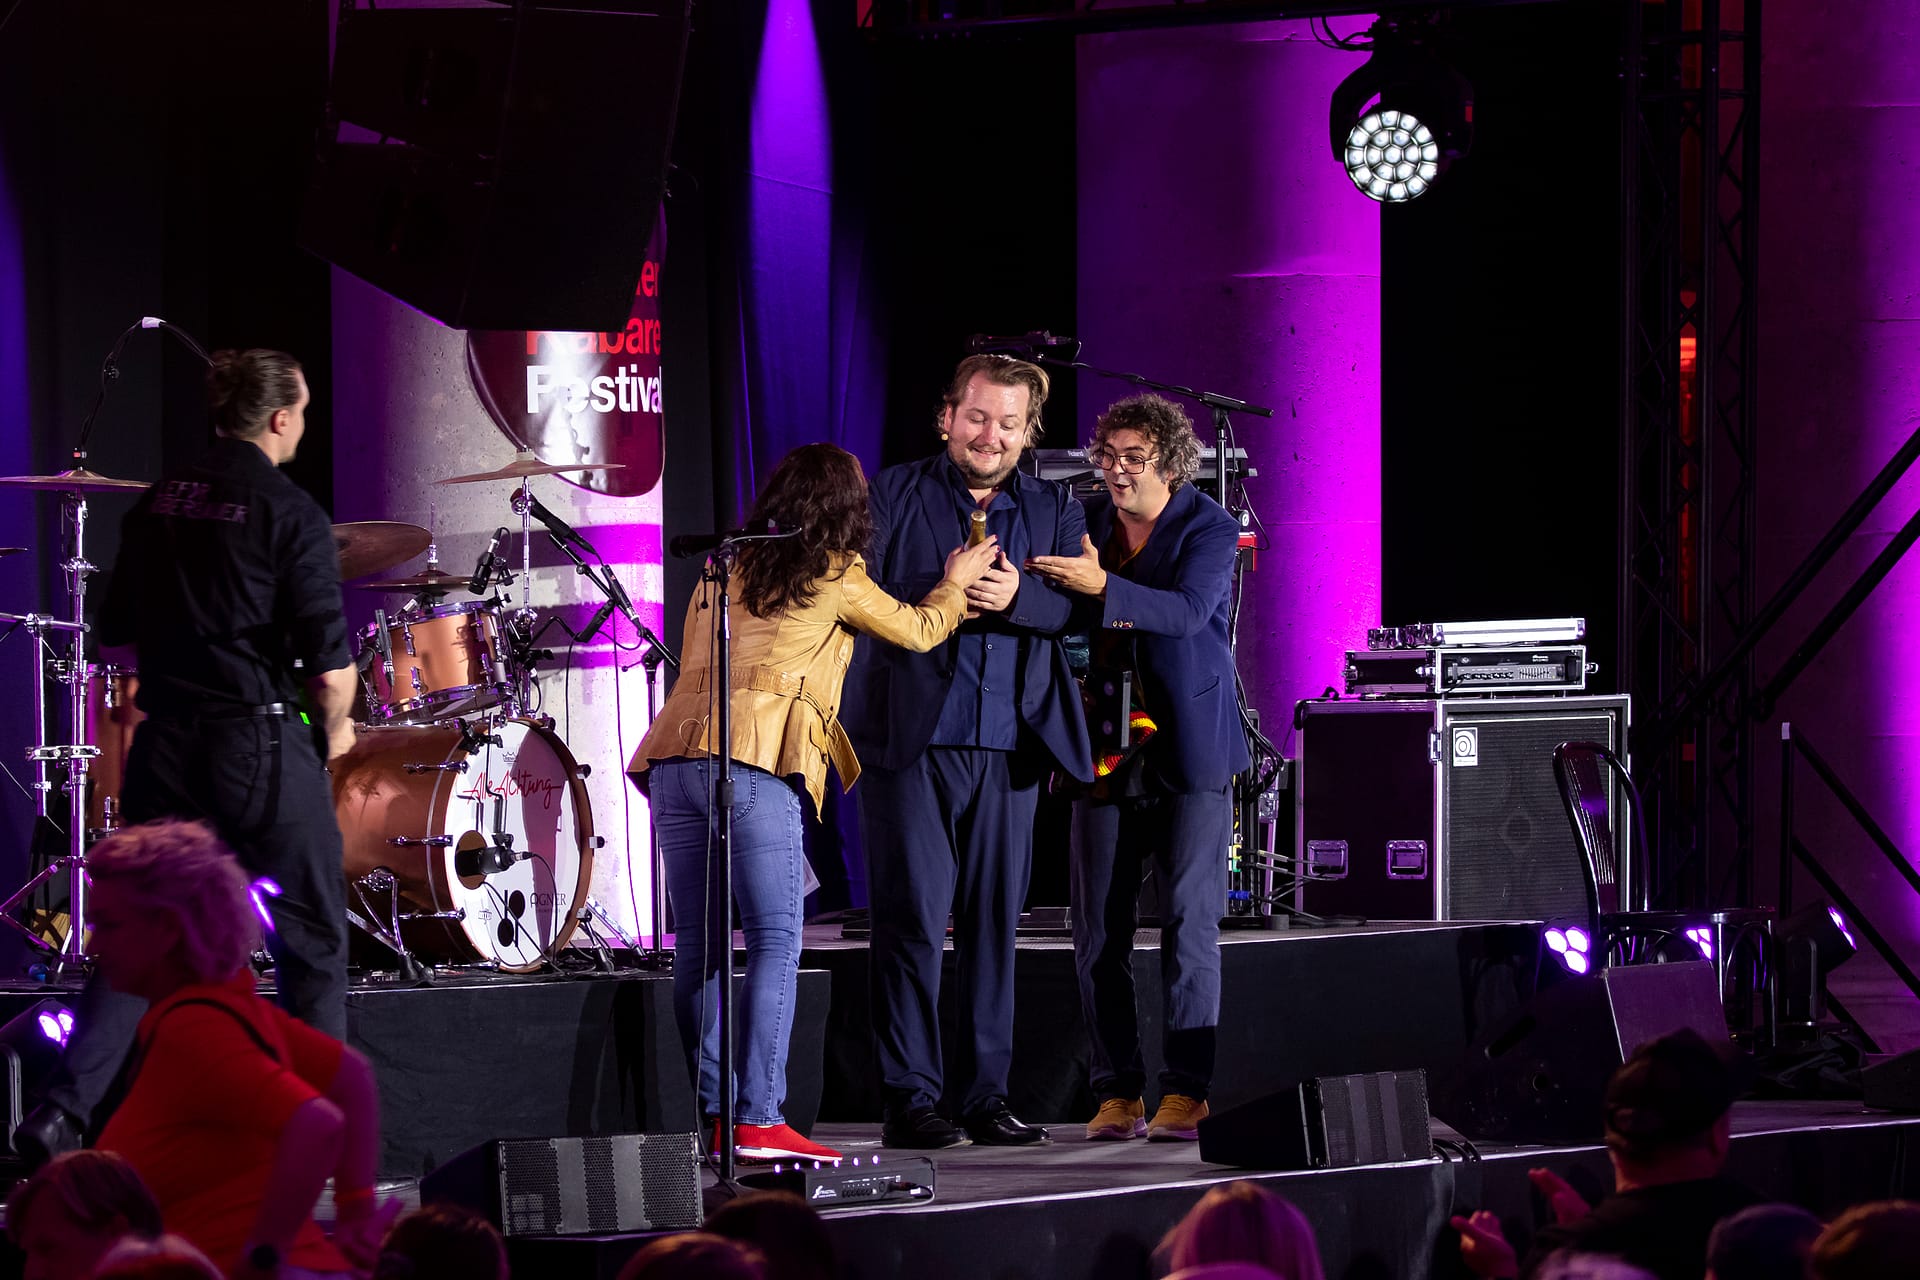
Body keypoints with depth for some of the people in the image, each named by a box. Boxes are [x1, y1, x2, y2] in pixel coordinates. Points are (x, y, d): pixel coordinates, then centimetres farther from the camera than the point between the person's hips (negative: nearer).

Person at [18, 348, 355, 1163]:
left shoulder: (157, 505, 7)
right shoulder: (288, 513, -10)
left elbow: (115, 643, 13)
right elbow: (330, 665, -14)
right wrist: (334, 732, 5)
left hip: (166, 749, 5)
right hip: (262, 750, -5)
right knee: (313, 943, 10)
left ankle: (63, 1112, -7)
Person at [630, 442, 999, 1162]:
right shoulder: (835, 577, 7)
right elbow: (918, 631, 21)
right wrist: (956, 583, 40)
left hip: (675, 758, 6)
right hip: (756, 764, -6)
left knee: (699, 946, 7)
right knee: (775, 940, -5)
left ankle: (713, 1115, 8)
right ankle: (759, 1120, -14)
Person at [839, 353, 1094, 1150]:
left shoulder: (1054, 511, 14)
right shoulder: (894, 496, 6)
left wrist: (1017, 597, -18)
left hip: (1008, 747, 3)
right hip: (912, 742, -3)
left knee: (994, 920, 5)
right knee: (911, 919, -6)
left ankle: (985, 1095, 11)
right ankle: (908, 1100, -4)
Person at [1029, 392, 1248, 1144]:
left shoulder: (1208, 529, -6)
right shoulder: (1086, 523, 10)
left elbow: (1189, 609, -23)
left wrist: (1102, 587, -36)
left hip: (1188, 748, -5)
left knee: (1189, 920, -6)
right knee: (1098, 931, 2)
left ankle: (1186, 1091, -3)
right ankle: (1117, 1091, 7)